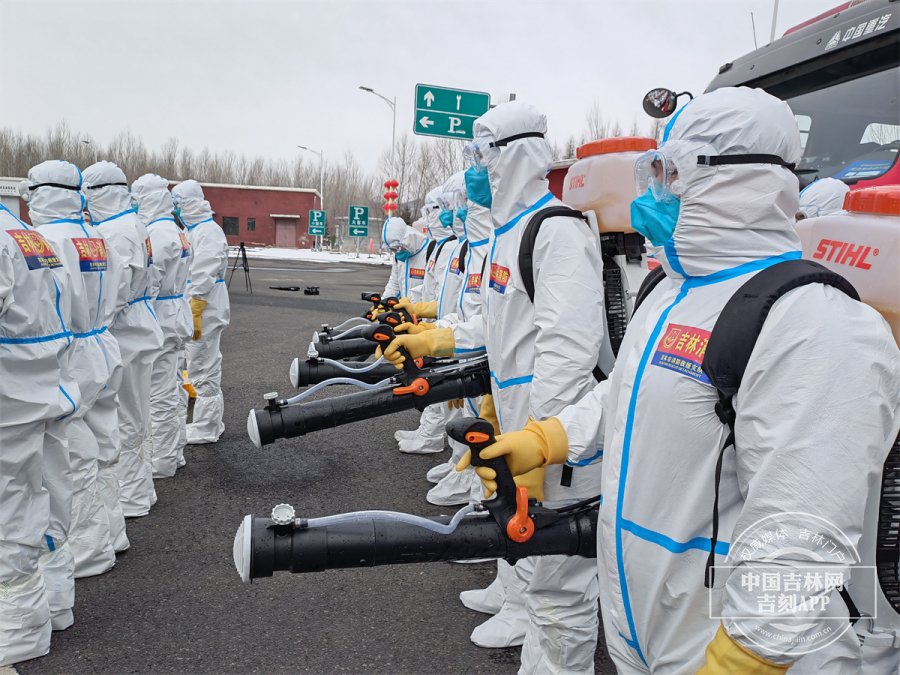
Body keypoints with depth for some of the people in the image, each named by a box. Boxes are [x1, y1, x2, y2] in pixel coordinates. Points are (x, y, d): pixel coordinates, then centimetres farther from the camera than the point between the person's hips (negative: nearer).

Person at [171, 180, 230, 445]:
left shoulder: (208, 232, -17)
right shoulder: (192, 230, 17)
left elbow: (204, 280, -22)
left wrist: (194, 315, -22)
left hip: (204, 312, -11)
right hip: (192, 310, 11)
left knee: (203, 369, -3)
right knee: (206, 366, 17)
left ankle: (205, 429, 7)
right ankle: (212, 421, 28)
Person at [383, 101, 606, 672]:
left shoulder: (560, 230, -20)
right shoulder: (510, 230, 14)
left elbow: (568, 347, -28)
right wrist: (436, 340, 19)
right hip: (518, 418, 11)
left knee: (556, 570, 3)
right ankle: (521, 615, 52)